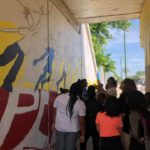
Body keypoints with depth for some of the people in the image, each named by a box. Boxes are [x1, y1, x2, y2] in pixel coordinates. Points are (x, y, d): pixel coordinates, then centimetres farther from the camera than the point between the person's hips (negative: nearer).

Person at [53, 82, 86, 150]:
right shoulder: (81, 104, -15)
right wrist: (82, 135, 0)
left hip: (60, 127, 2)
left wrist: (54, 122, 14)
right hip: (73, 129, -2)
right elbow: (81, 122, -11)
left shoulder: (60, 97, -12)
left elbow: (55, 112, -3)